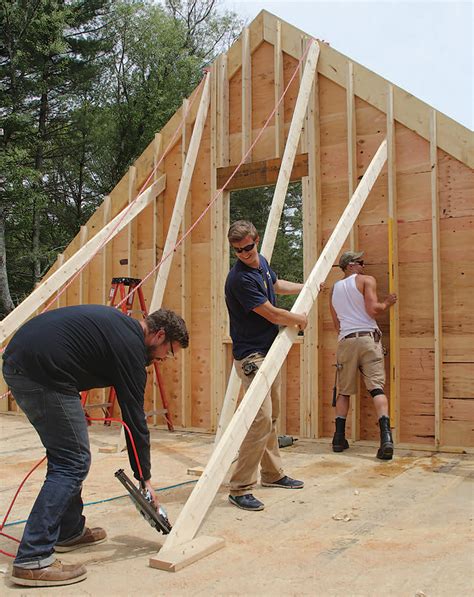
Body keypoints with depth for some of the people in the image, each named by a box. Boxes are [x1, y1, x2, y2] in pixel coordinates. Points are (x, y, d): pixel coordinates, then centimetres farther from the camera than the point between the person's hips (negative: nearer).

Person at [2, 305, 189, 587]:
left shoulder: (119, 322, 20)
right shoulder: (130, 345, -7)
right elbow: (135, 417, -6)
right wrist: (145, 478, 3)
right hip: (41, 372, -11)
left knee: (66, 455, 20)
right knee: (73, 462, -5)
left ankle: (69, 531, 31)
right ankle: (33, 559, -6)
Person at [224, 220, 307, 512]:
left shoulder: (262, 262, 7)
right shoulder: (240, 279, -23)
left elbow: (277, 285, 31)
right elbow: (272, 314, -17)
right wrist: (300, 319, 1)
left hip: (270, 351, 9)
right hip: (252, 356, -9)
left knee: (272, 416, 16)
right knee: (261, 417, -17)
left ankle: (273, 474, 30)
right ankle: (240, 488, -11)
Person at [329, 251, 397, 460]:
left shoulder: (334, 289, 19)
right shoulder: (366, 280, 3)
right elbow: (373, 309, -9)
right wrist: (387, 303, 8)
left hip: (345, 340, 4)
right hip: (368, 337, -4)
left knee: (344, 391, 13)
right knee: (377, 387, -8)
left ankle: (339, 438, 11)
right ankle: (386, 436, -20)